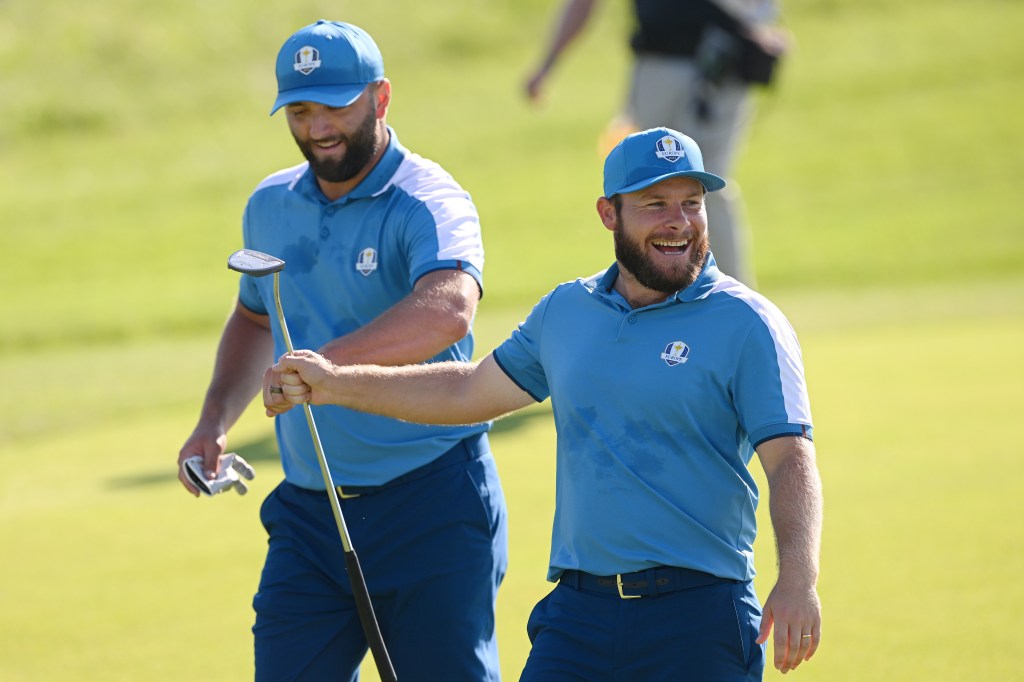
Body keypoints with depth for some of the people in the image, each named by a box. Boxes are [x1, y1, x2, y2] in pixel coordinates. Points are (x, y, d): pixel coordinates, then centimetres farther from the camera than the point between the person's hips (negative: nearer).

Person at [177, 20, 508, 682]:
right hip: (308, 513, 6)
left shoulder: (427, 201, -13)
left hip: (432, 509, -6)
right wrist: (216, 420, 13)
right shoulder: (270, 206, 10)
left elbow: (447, 310, -35)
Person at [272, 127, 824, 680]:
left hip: (699, 617, -4)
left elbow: (790, 458, -11)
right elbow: (471, 390, 27)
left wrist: (796, 581, -26)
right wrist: (336, 383, 25)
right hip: (579, 613, 4)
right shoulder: (565, 311, 14)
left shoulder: (747, 324, -4)